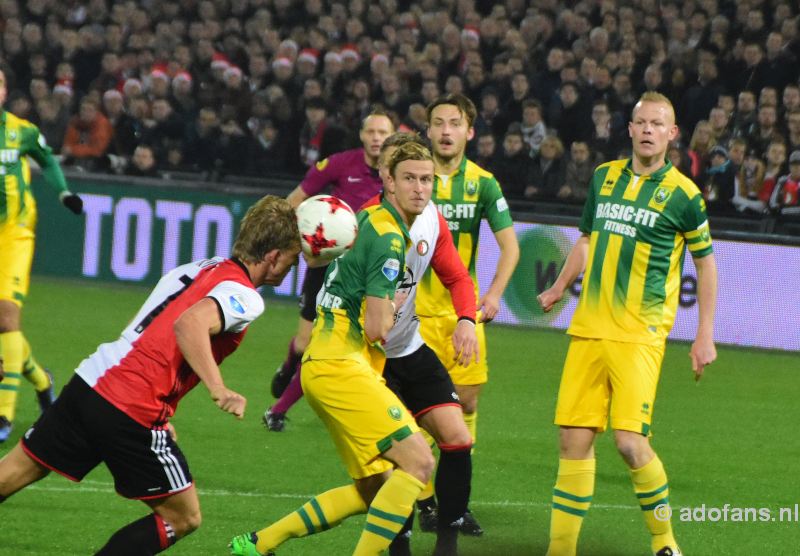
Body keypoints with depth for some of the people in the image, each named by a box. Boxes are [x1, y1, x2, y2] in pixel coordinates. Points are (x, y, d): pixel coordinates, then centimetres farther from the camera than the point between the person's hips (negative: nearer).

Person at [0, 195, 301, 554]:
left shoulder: (199, 269, 17)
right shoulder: (245, 297, -9)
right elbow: (190, 323, -29)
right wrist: (219, 391, -36)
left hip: (88, 380, 8)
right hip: (133, 413, -8)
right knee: (183, 518, 7)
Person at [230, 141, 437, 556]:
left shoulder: (371, 219, 15)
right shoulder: (389, 238, -15)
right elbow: (377, 329, -17)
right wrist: (390, 311, 3)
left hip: (328, 363, 10)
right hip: (340, 365, -10)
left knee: (372, 490, 11)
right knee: (418, 461, -16)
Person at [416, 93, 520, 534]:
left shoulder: (482, 183, 1)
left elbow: (509, 245, 1)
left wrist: (494, 294, -13)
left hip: (463, 309, 2)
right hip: (416, 310, -2)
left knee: (466, 402, 3)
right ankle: (421, 498, 6)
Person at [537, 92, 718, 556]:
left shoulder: (682, 193, -3)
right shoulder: (605, 177, 11)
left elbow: (706, 261, 5)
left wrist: (706, 335, 2)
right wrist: (560, 288, 21)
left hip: (639, 334, -5)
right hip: (589, 327, 5)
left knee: (631, 442, -14)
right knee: (574, 440, 0)